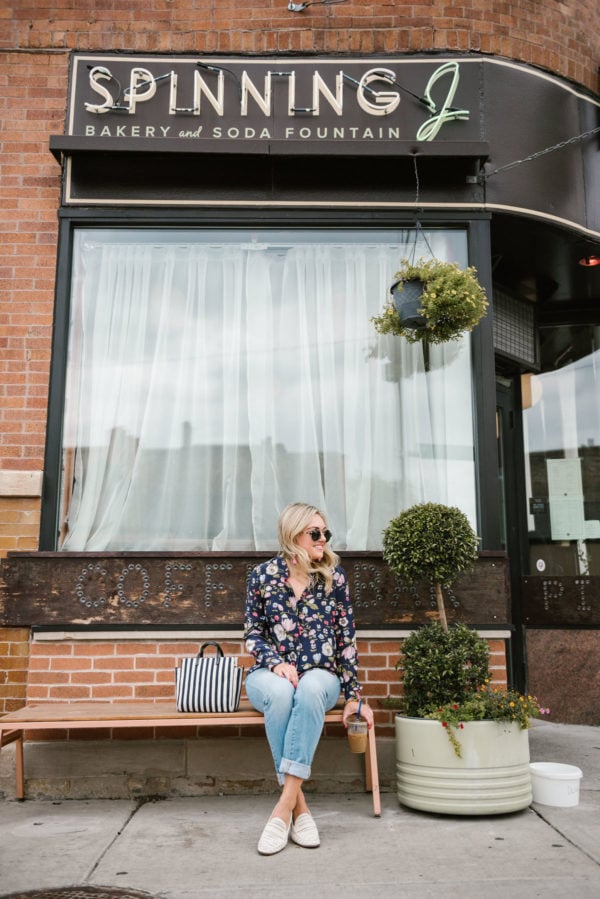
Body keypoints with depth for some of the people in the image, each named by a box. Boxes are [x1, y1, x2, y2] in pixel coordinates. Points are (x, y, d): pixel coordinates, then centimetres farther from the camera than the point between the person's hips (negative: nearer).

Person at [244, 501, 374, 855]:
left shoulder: (334, 575, 0)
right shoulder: (264, 575, -2)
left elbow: (346, 638, 2)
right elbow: (253, 633, 3)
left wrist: (354, 697, -1)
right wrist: (277, 663, -17)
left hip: (320, 675, 0)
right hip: (270, 674, 0)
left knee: (310, 689, -36)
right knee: (281, 693, -36)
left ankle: (285, 806, -33)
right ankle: (299, 805, -26)